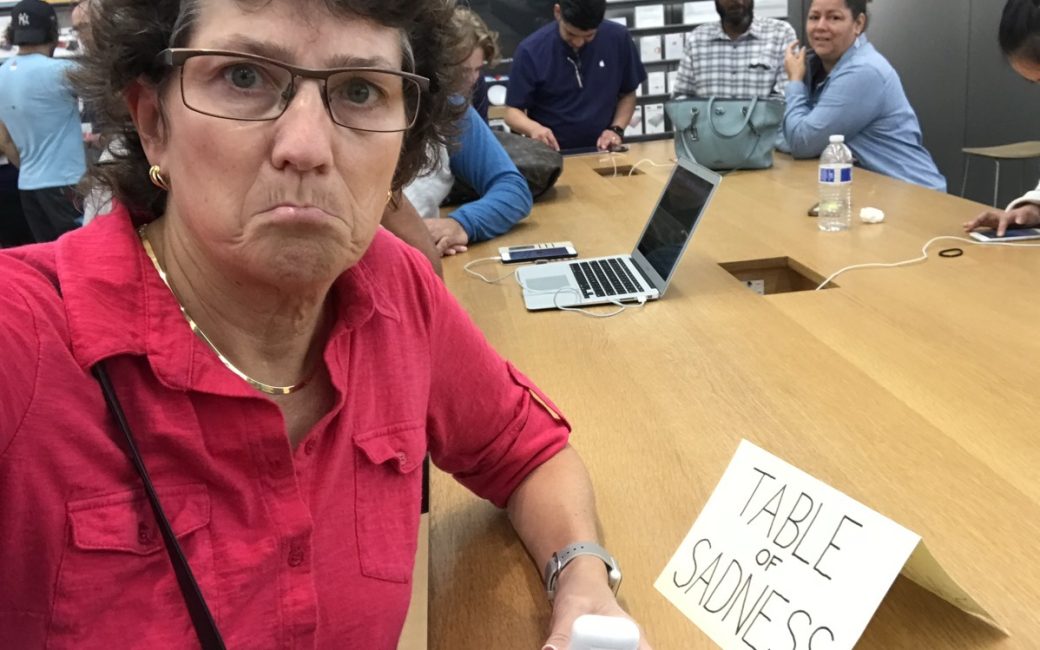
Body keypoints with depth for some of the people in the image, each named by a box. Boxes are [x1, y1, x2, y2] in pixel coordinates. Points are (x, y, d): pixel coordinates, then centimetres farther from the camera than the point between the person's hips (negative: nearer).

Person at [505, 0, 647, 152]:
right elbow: (513, 111, -5)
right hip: (551, 154, -1)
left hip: (602, 152, 2)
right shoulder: (531, 51, -10)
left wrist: (616, 129, -7)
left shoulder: (618, 38, -4)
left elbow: (628, 94, 9)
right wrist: (534, 128, -24)